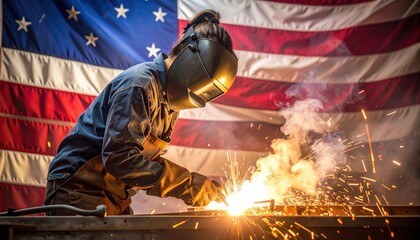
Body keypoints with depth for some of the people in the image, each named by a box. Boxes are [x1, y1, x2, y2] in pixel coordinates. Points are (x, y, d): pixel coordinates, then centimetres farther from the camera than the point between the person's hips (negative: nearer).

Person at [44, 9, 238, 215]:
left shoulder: (170, 99, 9)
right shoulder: (140, 85, -20)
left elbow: (145, 157, 9)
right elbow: (119, 158, -28)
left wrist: (201, 184, -4)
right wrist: (189, 185, -25)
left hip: (114, 198, 9)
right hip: (80, 192, -9)